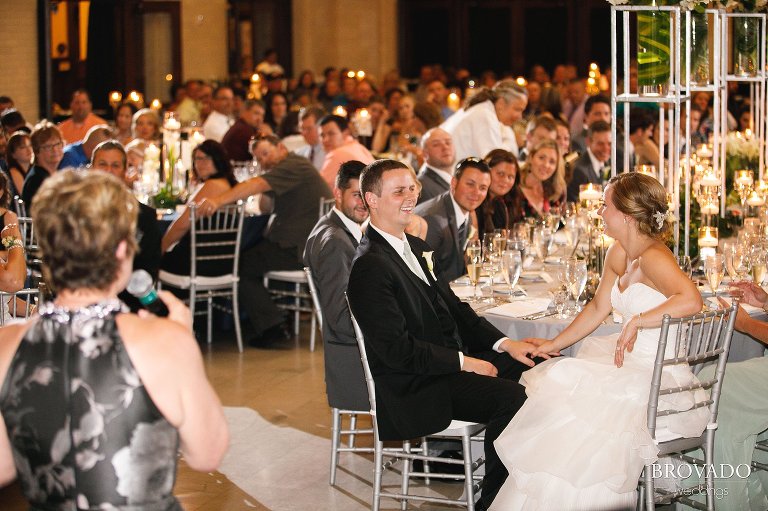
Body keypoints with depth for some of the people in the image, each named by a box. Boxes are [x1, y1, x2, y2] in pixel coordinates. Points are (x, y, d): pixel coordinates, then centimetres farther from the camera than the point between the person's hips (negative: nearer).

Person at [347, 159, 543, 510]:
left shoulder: (416, 247, 13)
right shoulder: (370, 266, -18)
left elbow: (454, 307, 17)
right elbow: (397, 349, -21)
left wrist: (504, 343, 3)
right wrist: (463, 362, -17)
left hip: (453, 359, 10)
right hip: (417, 388, -10)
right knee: (512, 396, -24)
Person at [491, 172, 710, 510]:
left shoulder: (653, 257, -19)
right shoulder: (618, 254, 8)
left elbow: (691, 300, -38)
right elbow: (598, 309, 21)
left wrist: (637, 321, -31)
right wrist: (553, 345, 21)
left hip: (658, 378, -9)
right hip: (628, 362, 9)